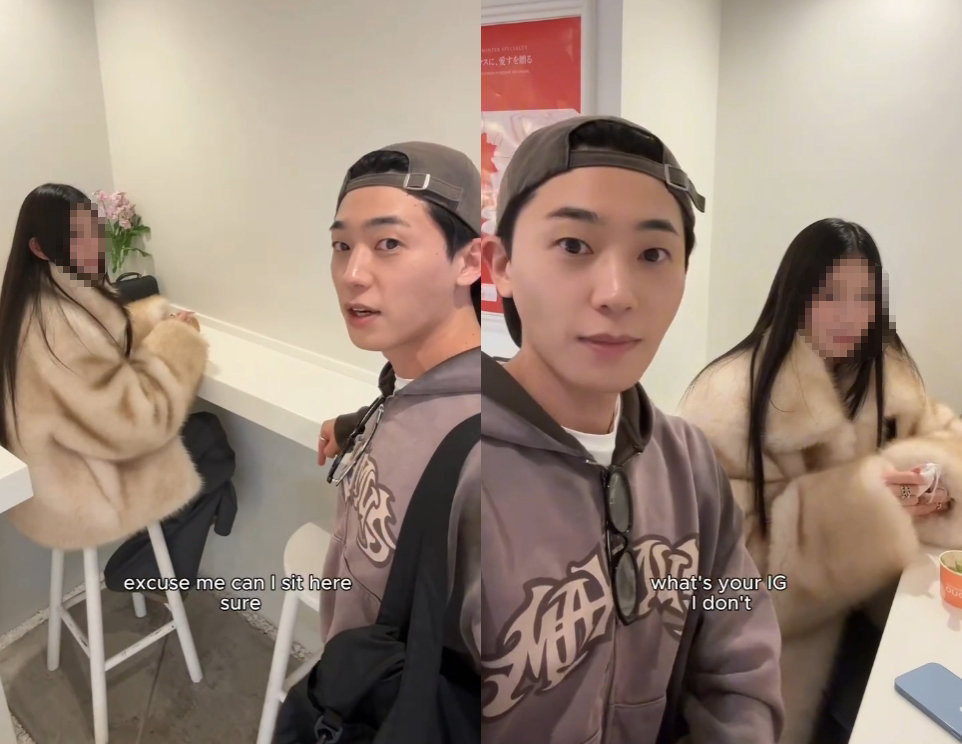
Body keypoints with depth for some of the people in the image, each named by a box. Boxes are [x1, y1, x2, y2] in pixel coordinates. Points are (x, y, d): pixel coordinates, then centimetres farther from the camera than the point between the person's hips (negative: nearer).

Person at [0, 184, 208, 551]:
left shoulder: (50, 297, -3)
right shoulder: (61, 325, -33)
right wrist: (175, 341, -18)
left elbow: (108, 334, 15)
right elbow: (136, 421, -30)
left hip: (59, 461, 9)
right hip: (77, 493, -9)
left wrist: (161, 321, -1)